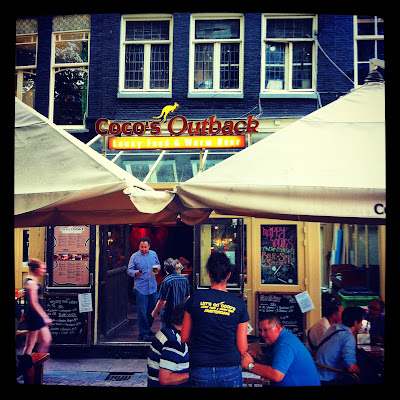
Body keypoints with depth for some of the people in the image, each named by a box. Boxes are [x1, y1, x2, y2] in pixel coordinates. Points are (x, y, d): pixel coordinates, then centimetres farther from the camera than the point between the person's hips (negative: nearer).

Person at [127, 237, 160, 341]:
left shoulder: (153, 254, 9)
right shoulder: (134, 256, -3)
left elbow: (158, 264, 22)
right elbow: (129, 270, -3)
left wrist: (158, 267, -1)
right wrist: (136, 273, -23)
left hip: (153, 287, 5)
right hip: (141, 288, -4)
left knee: (152, 310, 12)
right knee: (142, 311, -3)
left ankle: (148, 329, 30)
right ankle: (143, 333, 7)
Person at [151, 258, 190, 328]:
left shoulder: (167, 281, -19)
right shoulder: (184, 279, 0)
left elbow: (162, 301, -20)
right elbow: (187, 297, 11)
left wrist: (155, 312, -5)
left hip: (168, 316, -6)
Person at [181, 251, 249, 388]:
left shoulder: (196, 298, -5)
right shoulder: (239, 304, -4)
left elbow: (184, 338, 1)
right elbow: (242, 349, -3)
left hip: (200, 371, 0)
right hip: (230, 372, 0)